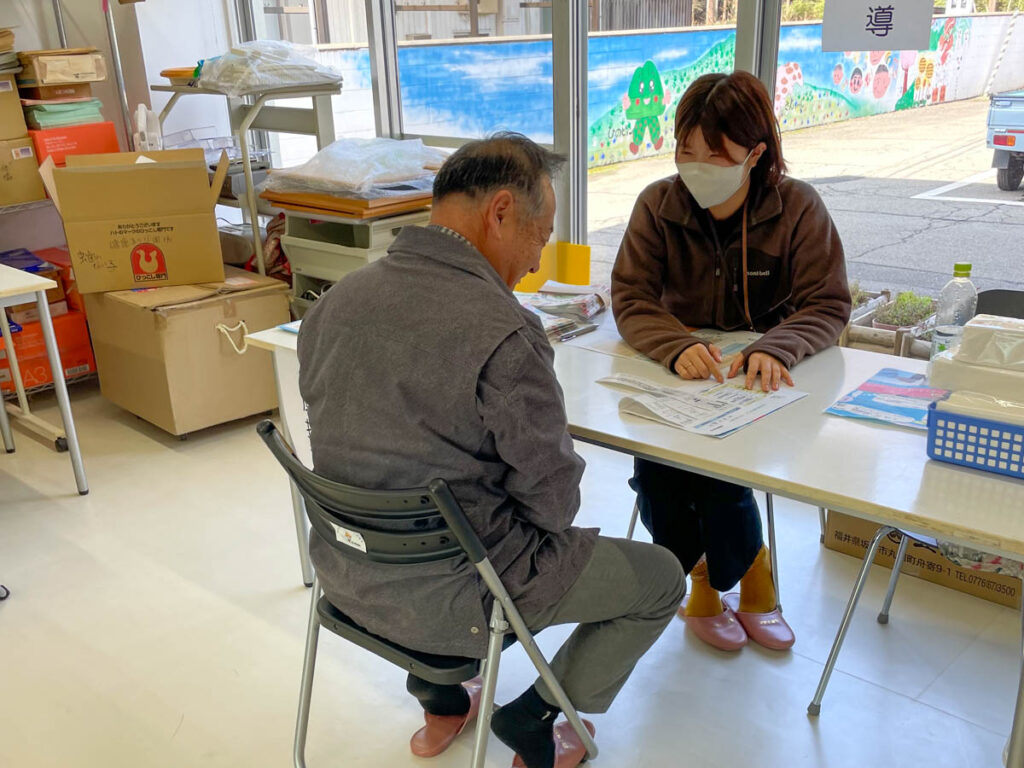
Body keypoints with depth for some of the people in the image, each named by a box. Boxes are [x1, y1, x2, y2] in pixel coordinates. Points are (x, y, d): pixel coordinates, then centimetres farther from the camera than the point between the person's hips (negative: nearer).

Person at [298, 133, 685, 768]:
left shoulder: (336, 300, -5)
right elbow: (553, 501, -17)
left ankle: (440, 701, 35)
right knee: (660, 577, 11)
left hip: (343, 572, 7)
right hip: (443, 599, -7)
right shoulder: (504, 334, -27)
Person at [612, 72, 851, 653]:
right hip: (677, 374, 2)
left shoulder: (798, 207, -8)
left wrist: (774, 349, -32)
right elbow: (630, 297, -11)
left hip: (760, 380, -1)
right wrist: (678, 347, -33)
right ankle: (734, 572, 5)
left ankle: (713, 578, 8)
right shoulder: (659, 204, -5)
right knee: (656, 468, -24)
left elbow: (829, 304, -9)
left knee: (718, 465, -26)